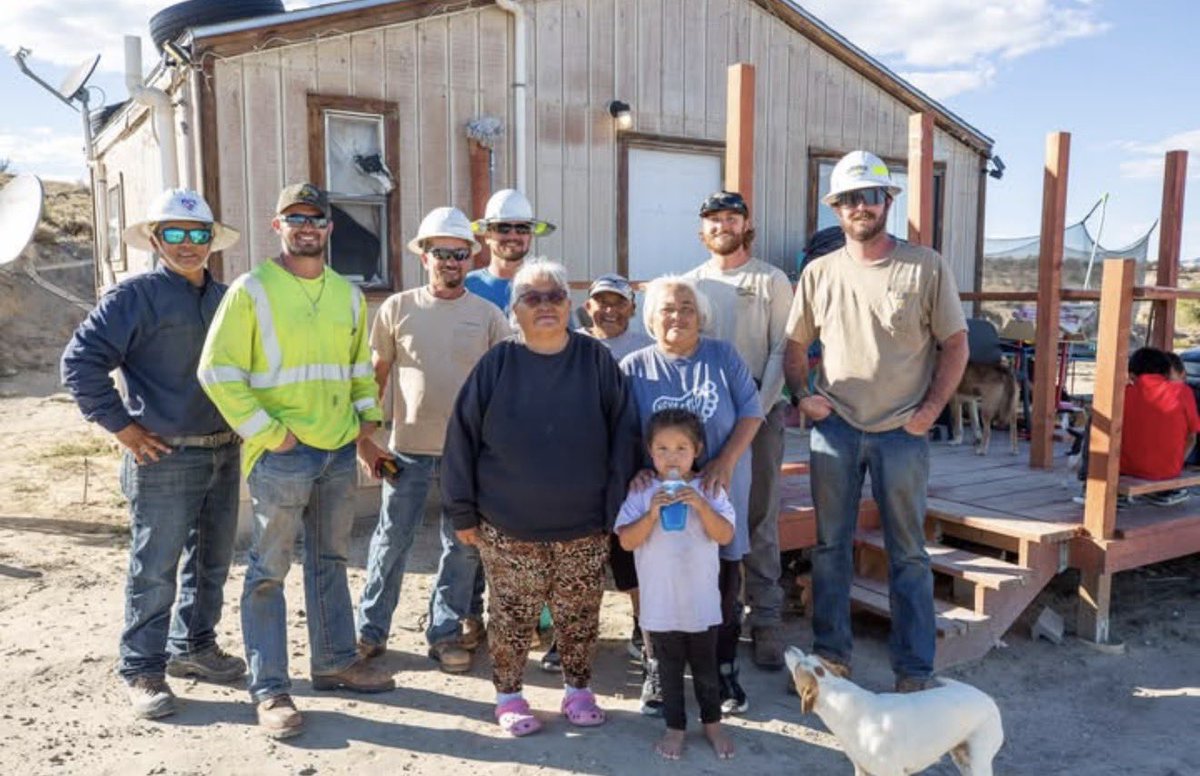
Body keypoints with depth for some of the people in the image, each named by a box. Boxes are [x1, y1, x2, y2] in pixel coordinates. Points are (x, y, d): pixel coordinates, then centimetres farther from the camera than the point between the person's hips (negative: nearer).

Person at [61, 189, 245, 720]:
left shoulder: (225, 299, 10)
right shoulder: (135, 295, -8)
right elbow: (80, 361, -13)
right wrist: (122, 427, -13)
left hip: (224, 453, 6)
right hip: (165, 459, -6)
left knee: (212, 561, 16)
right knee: (155, 570, 2)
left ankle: (194, 646, 33)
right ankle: (141, 670, 16)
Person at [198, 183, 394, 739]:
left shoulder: (347, 293, 11)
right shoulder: (252, 290, -7)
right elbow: (218, 371, -10)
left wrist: (369, 413, 8)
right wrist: (265, 430, -14)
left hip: (340, 450, 6)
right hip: (281, 454, -6)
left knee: (330, 561, 17)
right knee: (269, 569, 2)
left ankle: (335, 661, 30)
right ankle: (268, 688, 13)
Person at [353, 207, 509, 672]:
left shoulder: (488, 315, 2)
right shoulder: (398, 308, 2)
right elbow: (376, 376, 6)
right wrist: (364, 438, 1)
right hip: (408, 446, 0)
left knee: (463, 545, 9)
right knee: (392, 539, 6)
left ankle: (446, 632, 24)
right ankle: (371, 630, 22)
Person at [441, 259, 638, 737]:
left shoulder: (596, 361, -2)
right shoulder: (497, 364, -3)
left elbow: (622, 437, -1)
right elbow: (463, 437, -1)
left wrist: (616, 509, -4)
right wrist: (463, 512, -1)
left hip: (583, 527, 1)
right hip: (508, 530, 0)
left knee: (579, 615, 12)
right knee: (511, 615, 10)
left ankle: (578, 689, 33)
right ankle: (508, 696, 30)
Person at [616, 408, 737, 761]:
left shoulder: (708, 490, -5)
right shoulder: (642, 493, -6)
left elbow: (725, 536, -12)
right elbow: (627, 541, -11)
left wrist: (701, 505, -25)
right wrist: (652, 513, -25)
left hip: (702, 601, 0)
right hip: (660, 603, 0)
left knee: (706, 667, 15)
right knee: (670, 669, 14)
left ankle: (712, 722, 35)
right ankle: (675, 727, 29)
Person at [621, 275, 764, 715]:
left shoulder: (722, 356, 2)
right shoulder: (634, 367, 1)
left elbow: (751, 411, -2)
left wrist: (727, 461, -14)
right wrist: (636, 469, -18)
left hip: (720, 491, 1)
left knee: (724, 584, 8)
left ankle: (724, 672, 25)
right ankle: (657, 672, 23)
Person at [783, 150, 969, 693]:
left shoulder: (926, 266, -3)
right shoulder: (819, 273, 4)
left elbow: (955, 345, 0)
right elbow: (795, 345, 12)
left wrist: (929, 411, -7)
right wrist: (802, 394, -3)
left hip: (902, 432, -2)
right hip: (834, 429, 2)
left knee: (907, 553, 7)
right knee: (831, 546, 11)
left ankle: (914, 670, 19)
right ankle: (832, 654, 26)